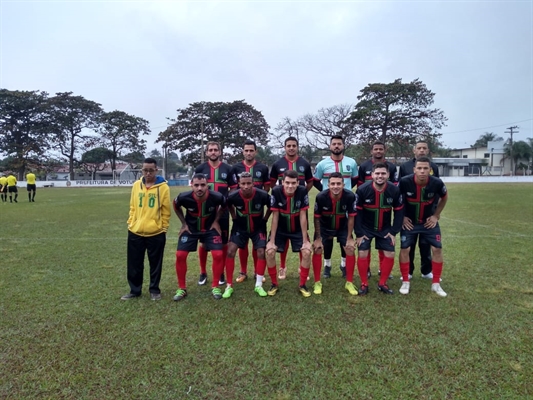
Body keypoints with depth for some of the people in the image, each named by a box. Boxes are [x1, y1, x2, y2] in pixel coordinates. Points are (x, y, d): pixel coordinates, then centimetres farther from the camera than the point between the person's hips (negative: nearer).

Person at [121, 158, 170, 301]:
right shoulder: (136, 185, 5)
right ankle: (135, 290, 28)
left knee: (155, 264, 10)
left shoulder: (163, 187, -6)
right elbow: (132, 207, 12)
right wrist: (130, 224, 8)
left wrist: (164, 228, -2)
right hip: (135, 232, 3)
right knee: (134, 264, 12)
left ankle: (154, 290, 26)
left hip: (156, 233, -3)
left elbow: (166, 210, -2)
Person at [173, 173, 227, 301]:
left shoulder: (217, 197, -27)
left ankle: (215, 286, 8)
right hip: (190, 228, 1)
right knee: (180, 255, -7)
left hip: (210, 228, 0)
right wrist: (184, 223, -2)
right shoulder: (184, 197, -26)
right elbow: (176, 206, 0)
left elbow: (224, 206, -1)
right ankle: (181, 288, 10)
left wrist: (216, 221, -5)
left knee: (218, 254, -12)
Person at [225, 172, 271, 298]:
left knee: (261, 253, -11)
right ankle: (229, 286, 2)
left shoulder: (262, 195, -26)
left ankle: (258, 285, 7)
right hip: (240, 227, 1)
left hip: (258, 228, 0)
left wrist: (265, 219, -2)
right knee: (230, 252, -11)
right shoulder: (233, 196, -24)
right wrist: (234, 217, 1)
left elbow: (272, 207, -4)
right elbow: (228, 205, 3)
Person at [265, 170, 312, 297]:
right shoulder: (276, 192, -24)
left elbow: (303, 217, -17)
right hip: (280, 229, 0)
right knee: (270, 252, -15)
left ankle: (302, 285, 6)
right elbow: (275, 217, -17)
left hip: (298, 230, 0)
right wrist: (272, 241, -15)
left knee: (307, 252, -15)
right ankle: (274, 284, 7)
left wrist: (305, 240, -14)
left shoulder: (302, 191, -23)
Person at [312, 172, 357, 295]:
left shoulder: (350, 196, -28)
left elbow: (351, 217, -14)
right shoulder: (321, 197, -31)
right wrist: (318, 238, -11)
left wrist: (349, 238, -11)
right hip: (324, 227, -1)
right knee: (317, 250, -10)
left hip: (342, 227, 1)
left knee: (351, 249, -6)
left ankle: (349, 283, 10)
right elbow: (317, 218, -16)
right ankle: (317, 283, 6)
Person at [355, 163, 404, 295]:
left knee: (390, 255, -1)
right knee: (363, 254, -9)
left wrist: (394, 232, -6)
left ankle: (382, 284, 18)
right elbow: (357, 212, -14)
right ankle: (364, 284, 9)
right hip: (366, 228, -2)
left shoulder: (395, 190, -16)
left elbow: (399, 211, -4)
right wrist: (359, 233, -13)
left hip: (385, 229, 2)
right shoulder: (362, 190, -22)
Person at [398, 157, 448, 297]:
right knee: (405, 249, -5)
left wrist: (436, 215, 2)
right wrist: (402, 217, -6)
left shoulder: (437, 183, -20)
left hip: (429, 221, 2)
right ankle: (405, 282, 12)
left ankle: (436, 284, 15)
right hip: (409, 221, -1)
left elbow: (444, 198, 4)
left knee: (437, 249, 0)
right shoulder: (405, 182, -25)